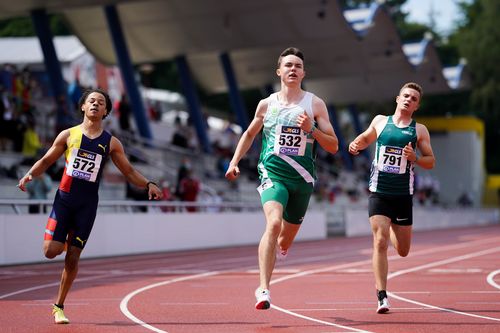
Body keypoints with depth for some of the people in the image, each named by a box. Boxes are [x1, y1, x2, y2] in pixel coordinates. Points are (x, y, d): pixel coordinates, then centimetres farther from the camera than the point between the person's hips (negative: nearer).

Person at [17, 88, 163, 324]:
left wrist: (147, 184, -10)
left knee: (73, 257, -1)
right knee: (51, 251, -11)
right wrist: (30, 174, -11)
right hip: (64, 198, 0)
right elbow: (46, 161, 9)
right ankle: (63, 240, 28)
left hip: (87, 204, 0)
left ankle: (59, 306, 13)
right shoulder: (69, 135, 3)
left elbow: (129, 171, 8)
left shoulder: (111, 143, 4)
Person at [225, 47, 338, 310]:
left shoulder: (315, 104, 3)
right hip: (272, 175, -1)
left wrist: (311, 131, -15)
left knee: (285, 241, 13)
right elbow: (249, 134, 23)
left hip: (302, 179, 2)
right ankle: (263, 288, -29)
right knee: (274, 223, -28)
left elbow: (333, 146, 1)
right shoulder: (266, 104, 6)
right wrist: (234, 162, 11)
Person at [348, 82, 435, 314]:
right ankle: (381, 296, -11)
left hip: (403, 195, 1)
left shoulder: (419, 130, 4)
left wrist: (415, 158, -15)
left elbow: (431, 162, 5)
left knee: (403, 251, 10)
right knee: (380, 243, -14)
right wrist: (356, 145, 2)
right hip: (379, 191, -1)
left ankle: (391, 229, 46)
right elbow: (365, 138, 24)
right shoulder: (380, 121, 7)